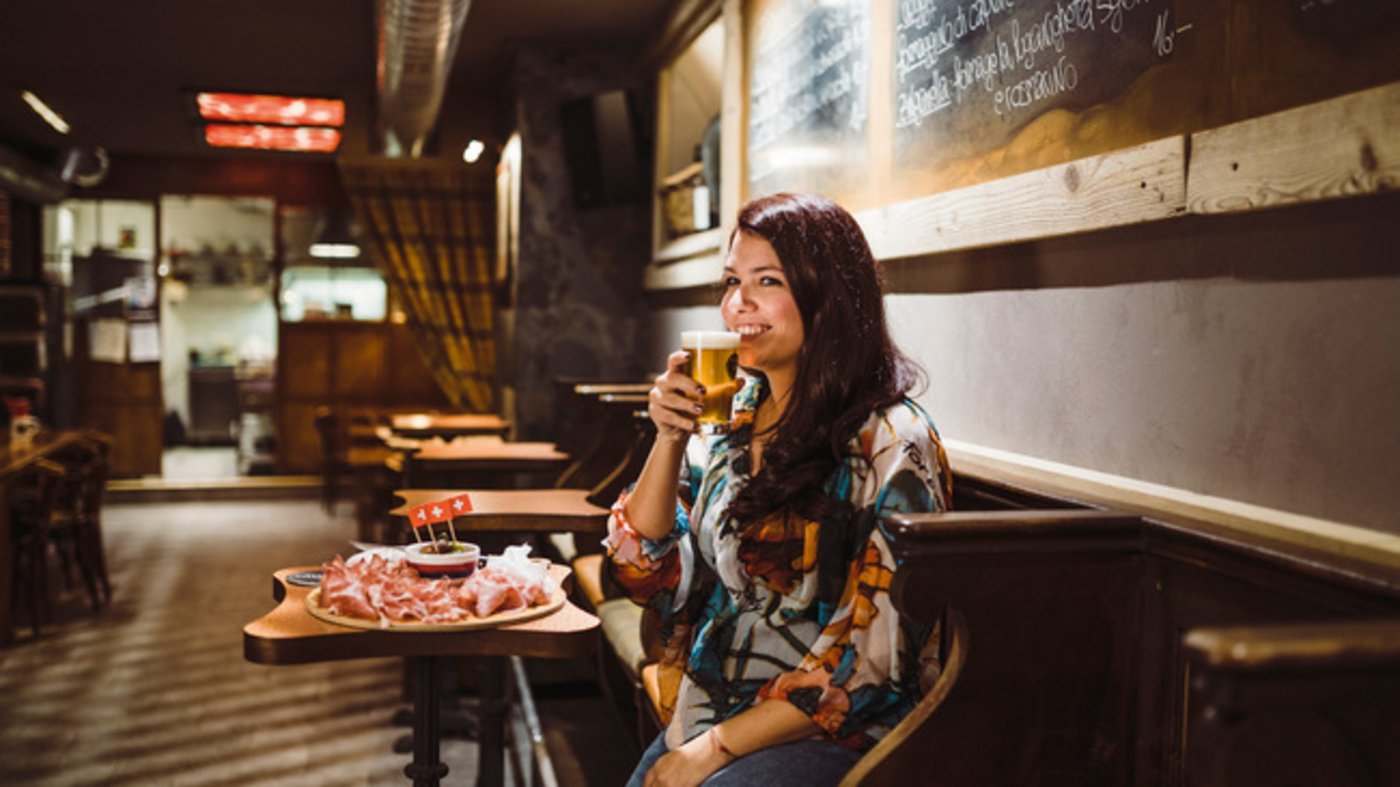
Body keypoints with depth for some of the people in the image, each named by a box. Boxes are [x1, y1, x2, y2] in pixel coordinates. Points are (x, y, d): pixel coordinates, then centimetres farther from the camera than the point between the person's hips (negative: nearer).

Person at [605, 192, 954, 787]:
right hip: (701, 724, 6)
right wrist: (669, 439, -7)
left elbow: (875, 656, -16)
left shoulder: (889, 443, -13)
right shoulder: (734, 414, 7)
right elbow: (649, 577, 6)